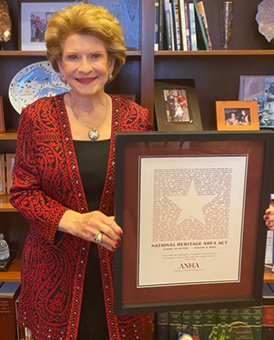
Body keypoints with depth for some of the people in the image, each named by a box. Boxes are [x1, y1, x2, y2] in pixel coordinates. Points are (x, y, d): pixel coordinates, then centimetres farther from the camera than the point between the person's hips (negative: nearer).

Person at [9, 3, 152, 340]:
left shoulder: (136, 118, -2)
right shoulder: (35, 117, -5)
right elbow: (22, 191, -5)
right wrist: (73, 221, -20)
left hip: (119, 267, 1)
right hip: (57, 269, 0)